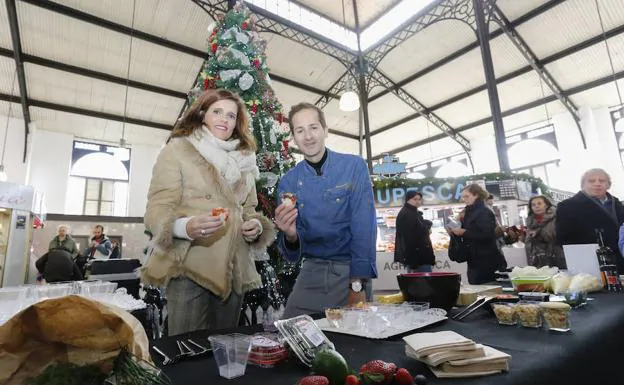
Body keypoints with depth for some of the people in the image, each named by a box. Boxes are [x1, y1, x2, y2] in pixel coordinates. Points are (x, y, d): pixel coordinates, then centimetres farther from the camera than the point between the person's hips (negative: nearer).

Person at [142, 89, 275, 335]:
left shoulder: (243, 159, 16)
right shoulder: (178, 149, -1)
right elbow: (156, 210, -8)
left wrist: (256, 225, -3)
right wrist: (186, 227, -29)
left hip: (234, 272, 5)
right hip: (191, 270, -5)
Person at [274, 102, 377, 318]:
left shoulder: (354, 166, -7)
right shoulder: (288, 182, 0)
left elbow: (364, 226, -13)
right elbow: (292, 254, 0)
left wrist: (358, 284, -19)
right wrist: (290, 235, -23)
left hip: (352, 270, -2)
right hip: (311, 271, 3)